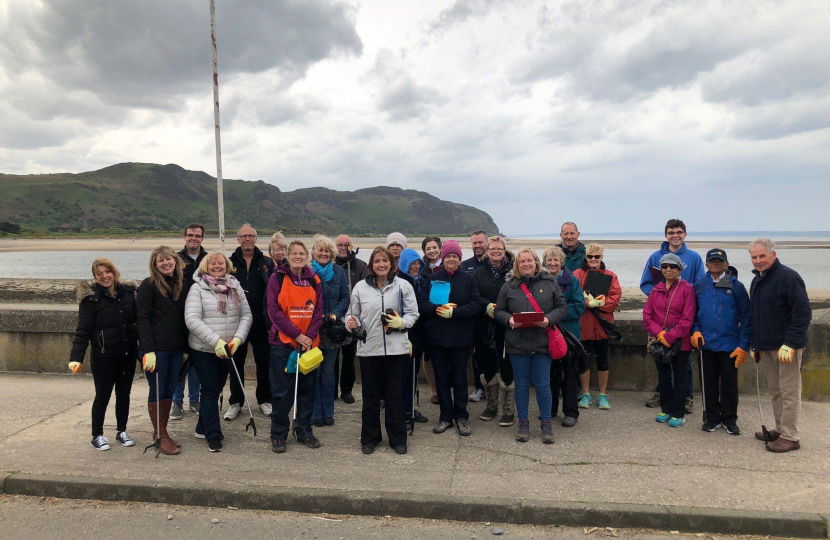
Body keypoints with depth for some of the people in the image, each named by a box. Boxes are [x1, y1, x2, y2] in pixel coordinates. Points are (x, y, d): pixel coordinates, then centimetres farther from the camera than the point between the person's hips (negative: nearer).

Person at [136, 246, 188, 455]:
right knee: (157, 391, 1)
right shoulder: (149, 285, -6)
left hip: (176, 349, 6)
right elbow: (142, 318, -12)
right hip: (156, 348, -6)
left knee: (169, 391, 11)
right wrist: (148, 351, -19)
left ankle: (161, 432, 25)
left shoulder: (181, 285, 12)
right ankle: (161, 436, 12)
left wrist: (186, 348, 14)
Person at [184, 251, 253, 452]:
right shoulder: (198, 288, -7)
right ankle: (213, 436, 11)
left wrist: (238, 338, -13)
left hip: (227, 350, 5)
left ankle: (202, 428, 33)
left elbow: (246, 315, 4)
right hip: (204, 350, -4)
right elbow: (192, 319, -16)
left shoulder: (235, 287, 5)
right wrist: (216, 341, -23)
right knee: (210, 392, 1)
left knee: (216, 388, 15)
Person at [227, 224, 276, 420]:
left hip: (261, 322, 0)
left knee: (264, 362, 8)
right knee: (236, 362, 9)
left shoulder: (267, 263, 4)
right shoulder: (229, 263, 5)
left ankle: (265, 400, 23)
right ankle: (235, 402, 21)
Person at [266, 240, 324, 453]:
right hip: (283, 342, -3)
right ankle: (278, 435, 15)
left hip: (309, 343, 3)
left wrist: (310, 335, -8)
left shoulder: (314, 280, 8)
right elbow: (274, 310, -7)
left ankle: (304, 431, 24)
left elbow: (318, 311, 6)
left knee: (308, 389, 9)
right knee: (282, 391, 1)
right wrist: (296, 334, -12)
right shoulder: (278, 278, -1)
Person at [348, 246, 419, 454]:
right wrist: (352, 323, -11)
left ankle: (398, 439, 20)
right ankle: (369, 438, 24)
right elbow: (354, 314, 11)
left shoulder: (403, 286, 3)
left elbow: (413, 314, 4)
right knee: (370, 395, 9)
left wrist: (401, 322, -15)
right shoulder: (360, 287, 6)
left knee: (395, 394, 6)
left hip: (396, 347, -1)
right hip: (368, 347, 1)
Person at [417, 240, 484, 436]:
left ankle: (461, 416, 19)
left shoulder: (468, 279, 3)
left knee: (459, 377, 6)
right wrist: (438, 309, -18)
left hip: (461, 337, -1)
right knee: (441, 377, 8)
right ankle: (445, 416, 20)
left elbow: (477, 304, -6)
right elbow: (421, 303, 0)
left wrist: (454, 312, -17)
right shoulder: (432, 279, 6)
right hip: (437, 337, 2)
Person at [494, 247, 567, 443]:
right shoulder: (509, 286, 6)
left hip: (542, 342, -1)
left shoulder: (550, 283, 6)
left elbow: (562, 307, 5)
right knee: (521, 384, 8)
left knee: (542, 384, 2)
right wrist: (509, 319, -12)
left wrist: (549, 319, -13)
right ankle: (523, 424, 20)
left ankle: (546, 424, 16)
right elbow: (499, 310, 9)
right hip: (517, 343, 1)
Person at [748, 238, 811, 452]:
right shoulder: (757, 281, 14)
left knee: (789, 392, -2)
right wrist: (755, 344, 17)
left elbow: (803, 313, -18)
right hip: (767, 346, 9)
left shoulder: (788, 277, -13)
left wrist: (790, 343, -23)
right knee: (775, 390, 16)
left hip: (787, 347, -8)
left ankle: (790, 437, 4)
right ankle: (780, 429, 27)